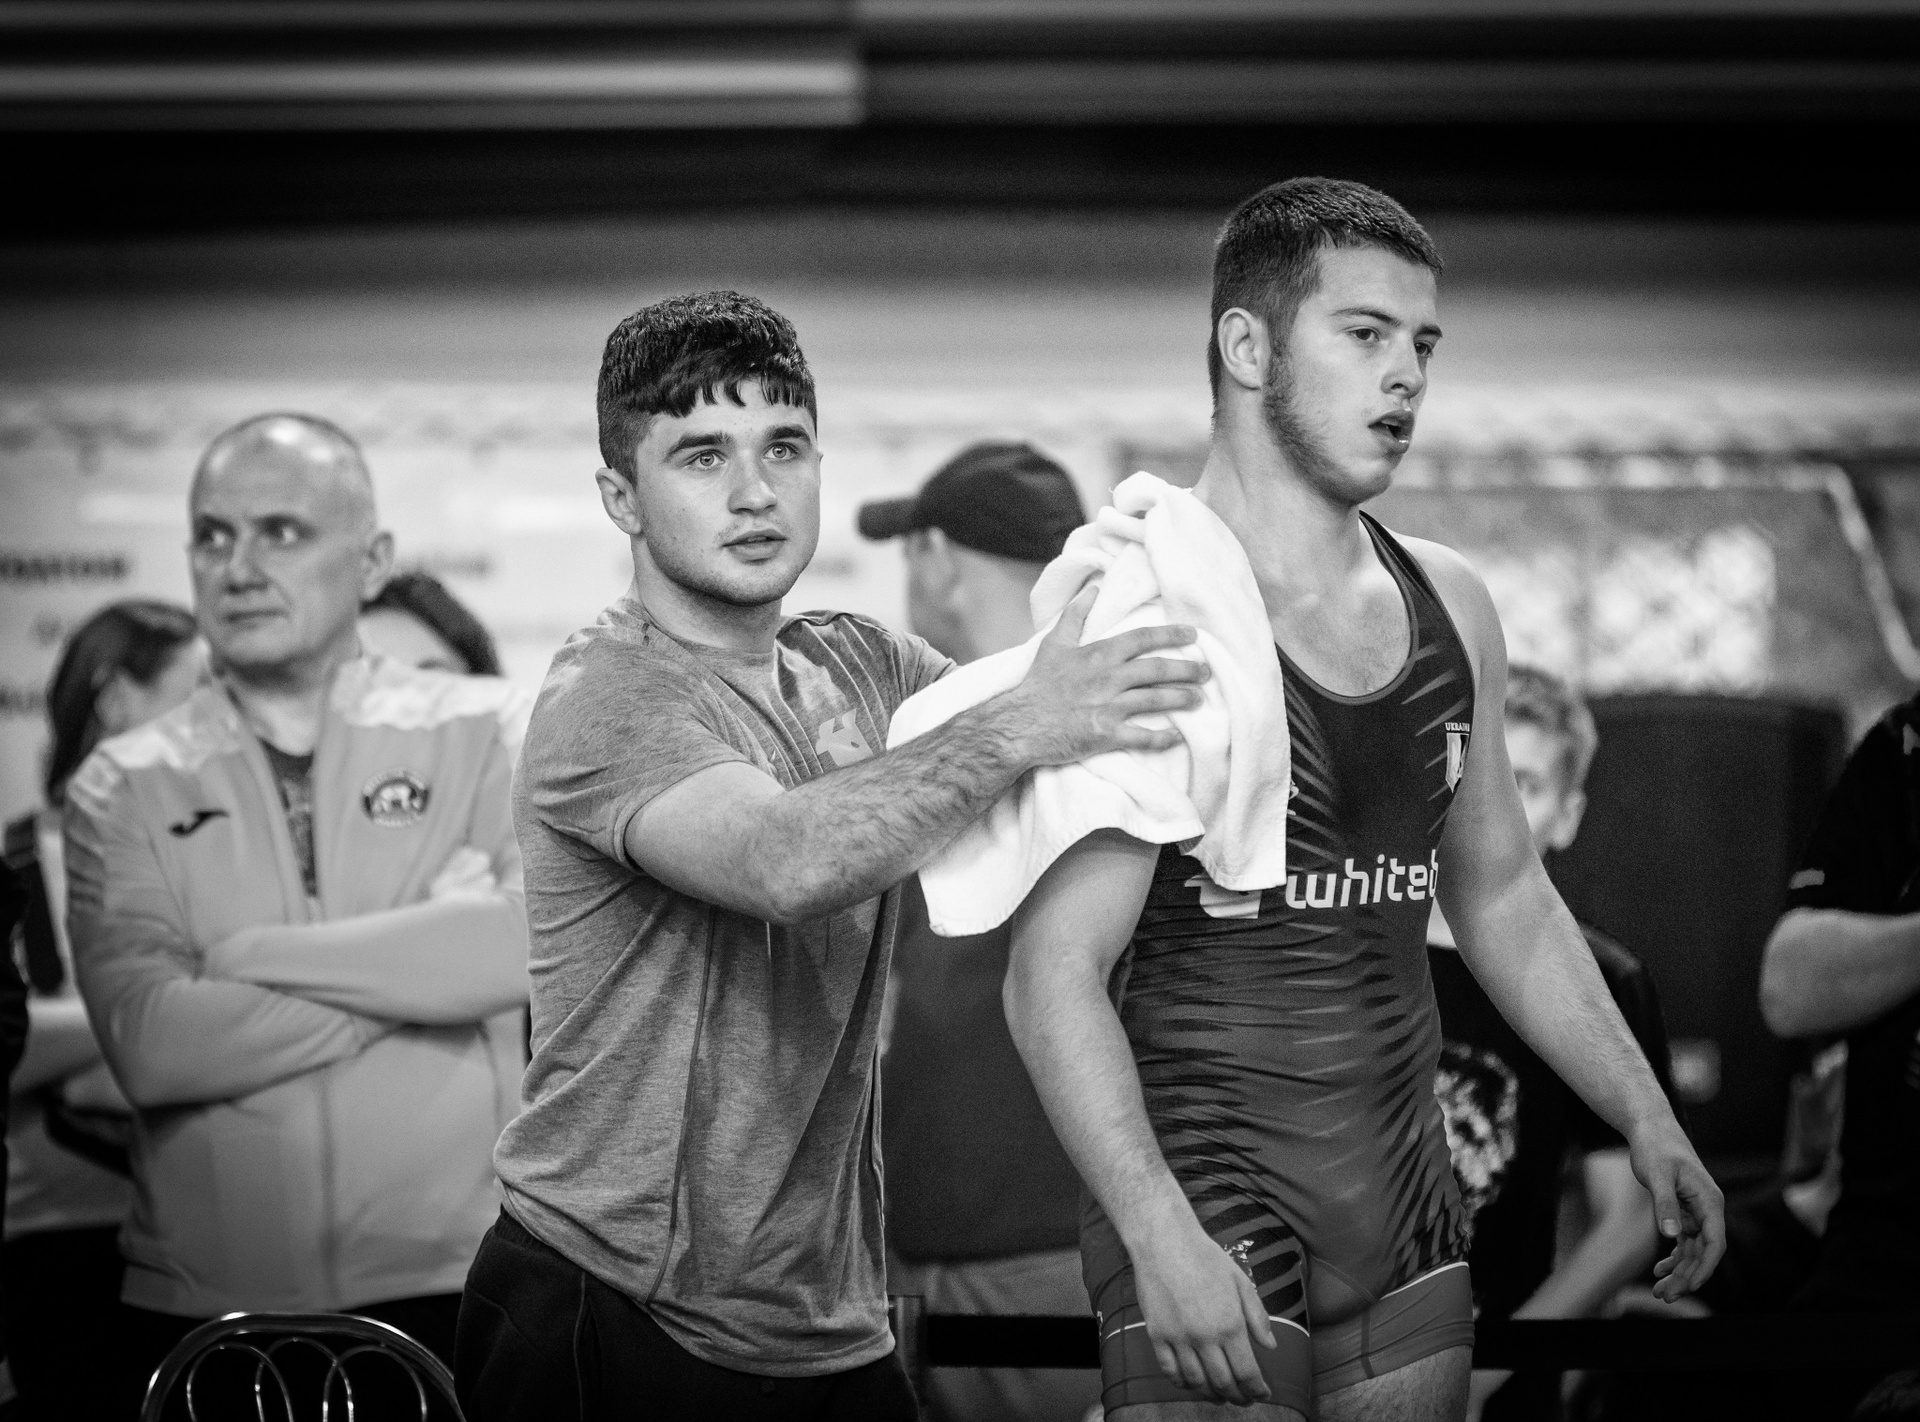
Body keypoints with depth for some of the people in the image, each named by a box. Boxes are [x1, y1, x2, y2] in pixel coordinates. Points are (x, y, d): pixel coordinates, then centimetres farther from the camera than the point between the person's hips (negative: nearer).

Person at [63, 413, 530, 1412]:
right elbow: (149, 1045, -10)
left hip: (449, 1292, -1)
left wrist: (248, 955, -9)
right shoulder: (122, 789, 4)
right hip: (202, 1316, 1)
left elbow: (529, 943, -14)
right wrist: (422, 964, -10)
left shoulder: (480, 732, 4)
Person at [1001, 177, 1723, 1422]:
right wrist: (1162, 1237, -27)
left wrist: (1646, 1118, 15)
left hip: (1410, 1234, 6)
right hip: (1209, 1234, -6)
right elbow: (1055, 978, -16)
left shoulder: (1451, 609, 8)